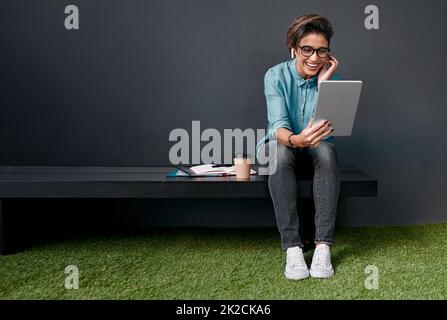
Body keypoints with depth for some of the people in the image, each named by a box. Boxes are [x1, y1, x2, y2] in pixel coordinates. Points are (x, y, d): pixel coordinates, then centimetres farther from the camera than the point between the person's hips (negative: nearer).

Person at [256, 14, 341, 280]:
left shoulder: (332, 78, -10)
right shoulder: (276, 76, -15)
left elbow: (328, 128, -21)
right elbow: (278, 125, -28)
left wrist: (323, 83, -26)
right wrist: (295, 139, -51)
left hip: (315, 149, 2)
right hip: (283, 145, -1)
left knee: (327, 149, -34)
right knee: (279, 152, -37)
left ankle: (323, 245, -36)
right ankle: (292, 247, -37)